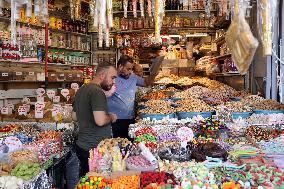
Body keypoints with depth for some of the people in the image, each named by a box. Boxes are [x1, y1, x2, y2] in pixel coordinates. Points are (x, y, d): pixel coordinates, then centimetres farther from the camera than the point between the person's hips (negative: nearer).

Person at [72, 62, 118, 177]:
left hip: (82, 146, 9)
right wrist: (111, 117, -10)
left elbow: (74, 117, 23)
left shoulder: (81, 90, 13)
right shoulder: (97, 91, -18)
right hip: (94, 149, -9)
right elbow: (100, 121, -28)